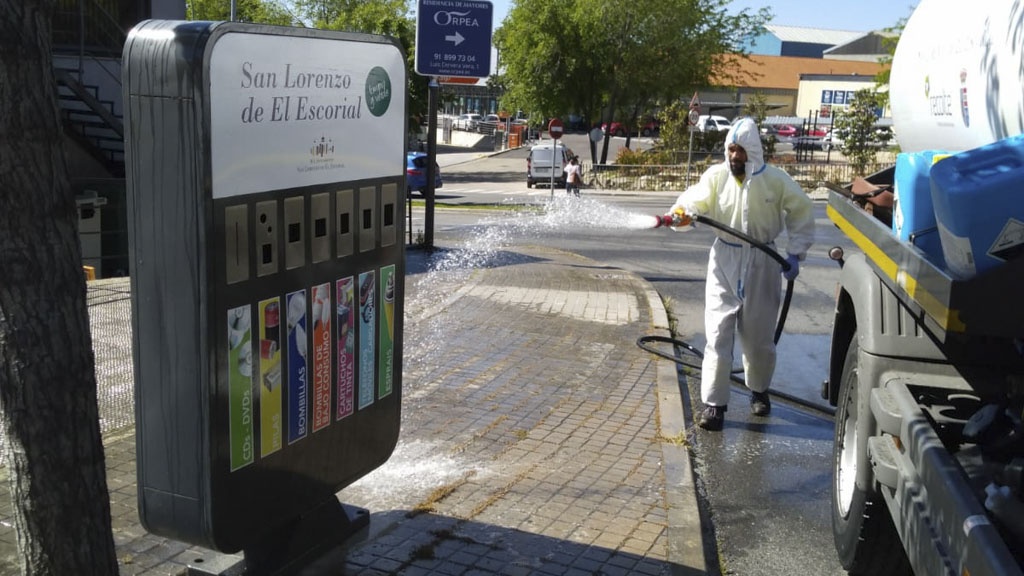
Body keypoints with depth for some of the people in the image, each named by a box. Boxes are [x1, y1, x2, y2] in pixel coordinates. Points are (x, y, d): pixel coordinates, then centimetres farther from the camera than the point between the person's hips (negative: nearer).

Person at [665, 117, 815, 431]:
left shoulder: (775, 180, -8)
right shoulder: (716, 175, -7)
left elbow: (802, 213, 2)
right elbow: (696, 199, -16)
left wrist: (795, 254, -3)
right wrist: (681, 212, -39)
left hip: (762, 264, 0)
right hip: (725, 261, 0)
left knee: (759, 335, 13)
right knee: (718, 333, -5)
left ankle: (759, 390, 38)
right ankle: (714, 402, 3)